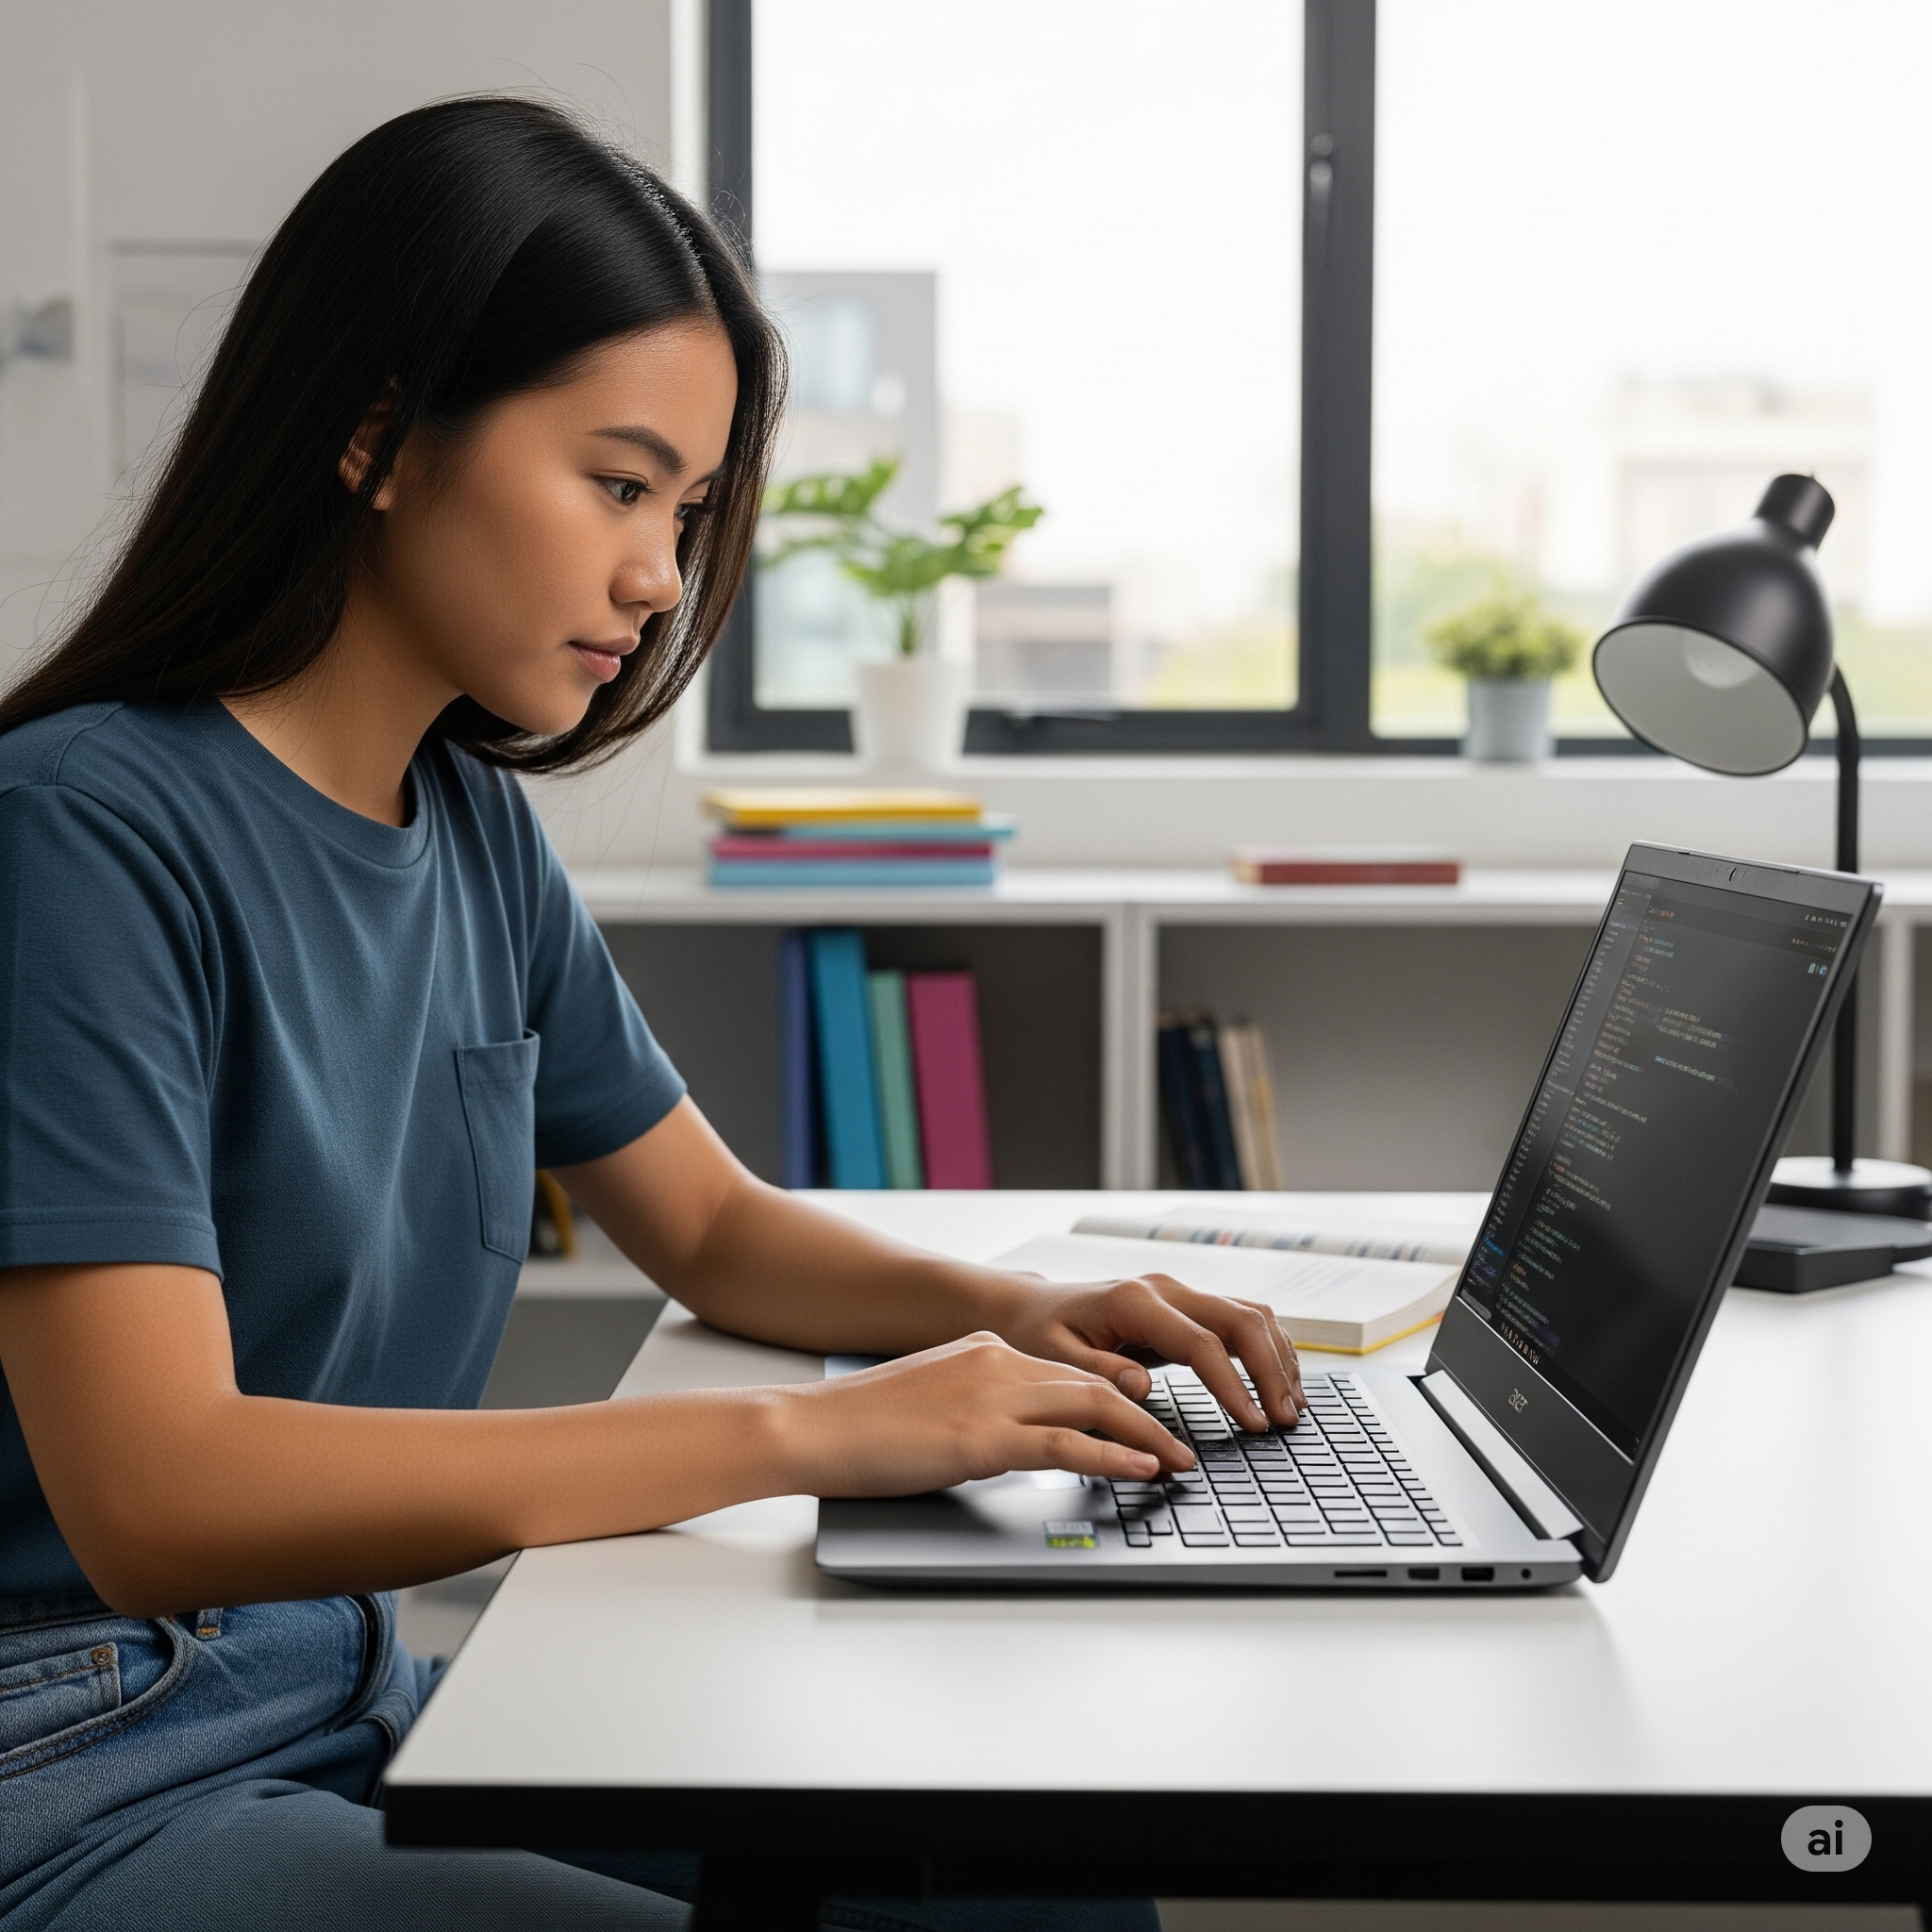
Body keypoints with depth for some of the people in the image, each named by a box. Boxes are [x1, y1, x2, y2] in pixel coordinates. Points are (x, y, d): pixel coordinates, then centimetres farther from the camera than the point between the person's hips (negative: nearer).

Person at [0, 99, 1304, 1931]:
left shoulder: (474, 829, 6)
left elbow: (712, 1225, 19)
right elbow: (156, 1494, -27)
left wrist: (1008, 1315, -2)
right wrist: (805, 1432, -27)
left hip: (362, 1707, 8)